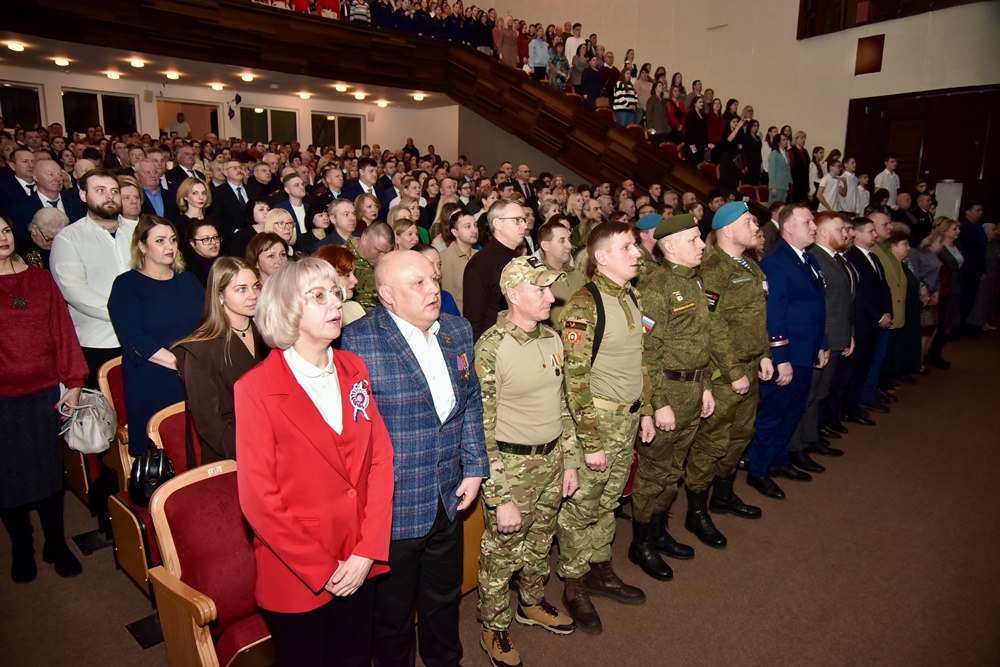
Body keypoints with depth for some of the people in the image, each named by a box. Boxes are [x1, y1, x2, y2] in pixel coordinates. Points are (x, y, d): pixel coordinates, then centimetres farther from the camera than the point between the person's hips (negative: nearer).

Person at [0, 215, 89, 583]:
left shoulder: (40, 279, 7)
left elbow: (62, 330, 4)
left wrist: (73, 382, -1)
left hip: (44, 393, 1)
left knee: (49, 470, 9)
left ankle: (56, 544, 23)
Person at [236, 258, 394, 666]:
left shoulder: (354, 369, 0)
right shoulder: (256, 389, -14)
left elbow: (381, 458, -2)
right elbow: (259, 499, -15)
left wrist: (367, 552, -9)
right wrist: (323, 570, -13)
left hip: (360, 566, 4)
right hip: (294, 577, -4)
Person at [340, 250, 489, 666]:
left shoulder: (458, 331, 1)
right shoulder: (359, 342, -19)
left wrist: (474, 468, 5)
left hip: (449, 500, 5)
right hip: (394, 506, -5)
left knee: (445, 597, 27)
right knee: (394, 612, 19)